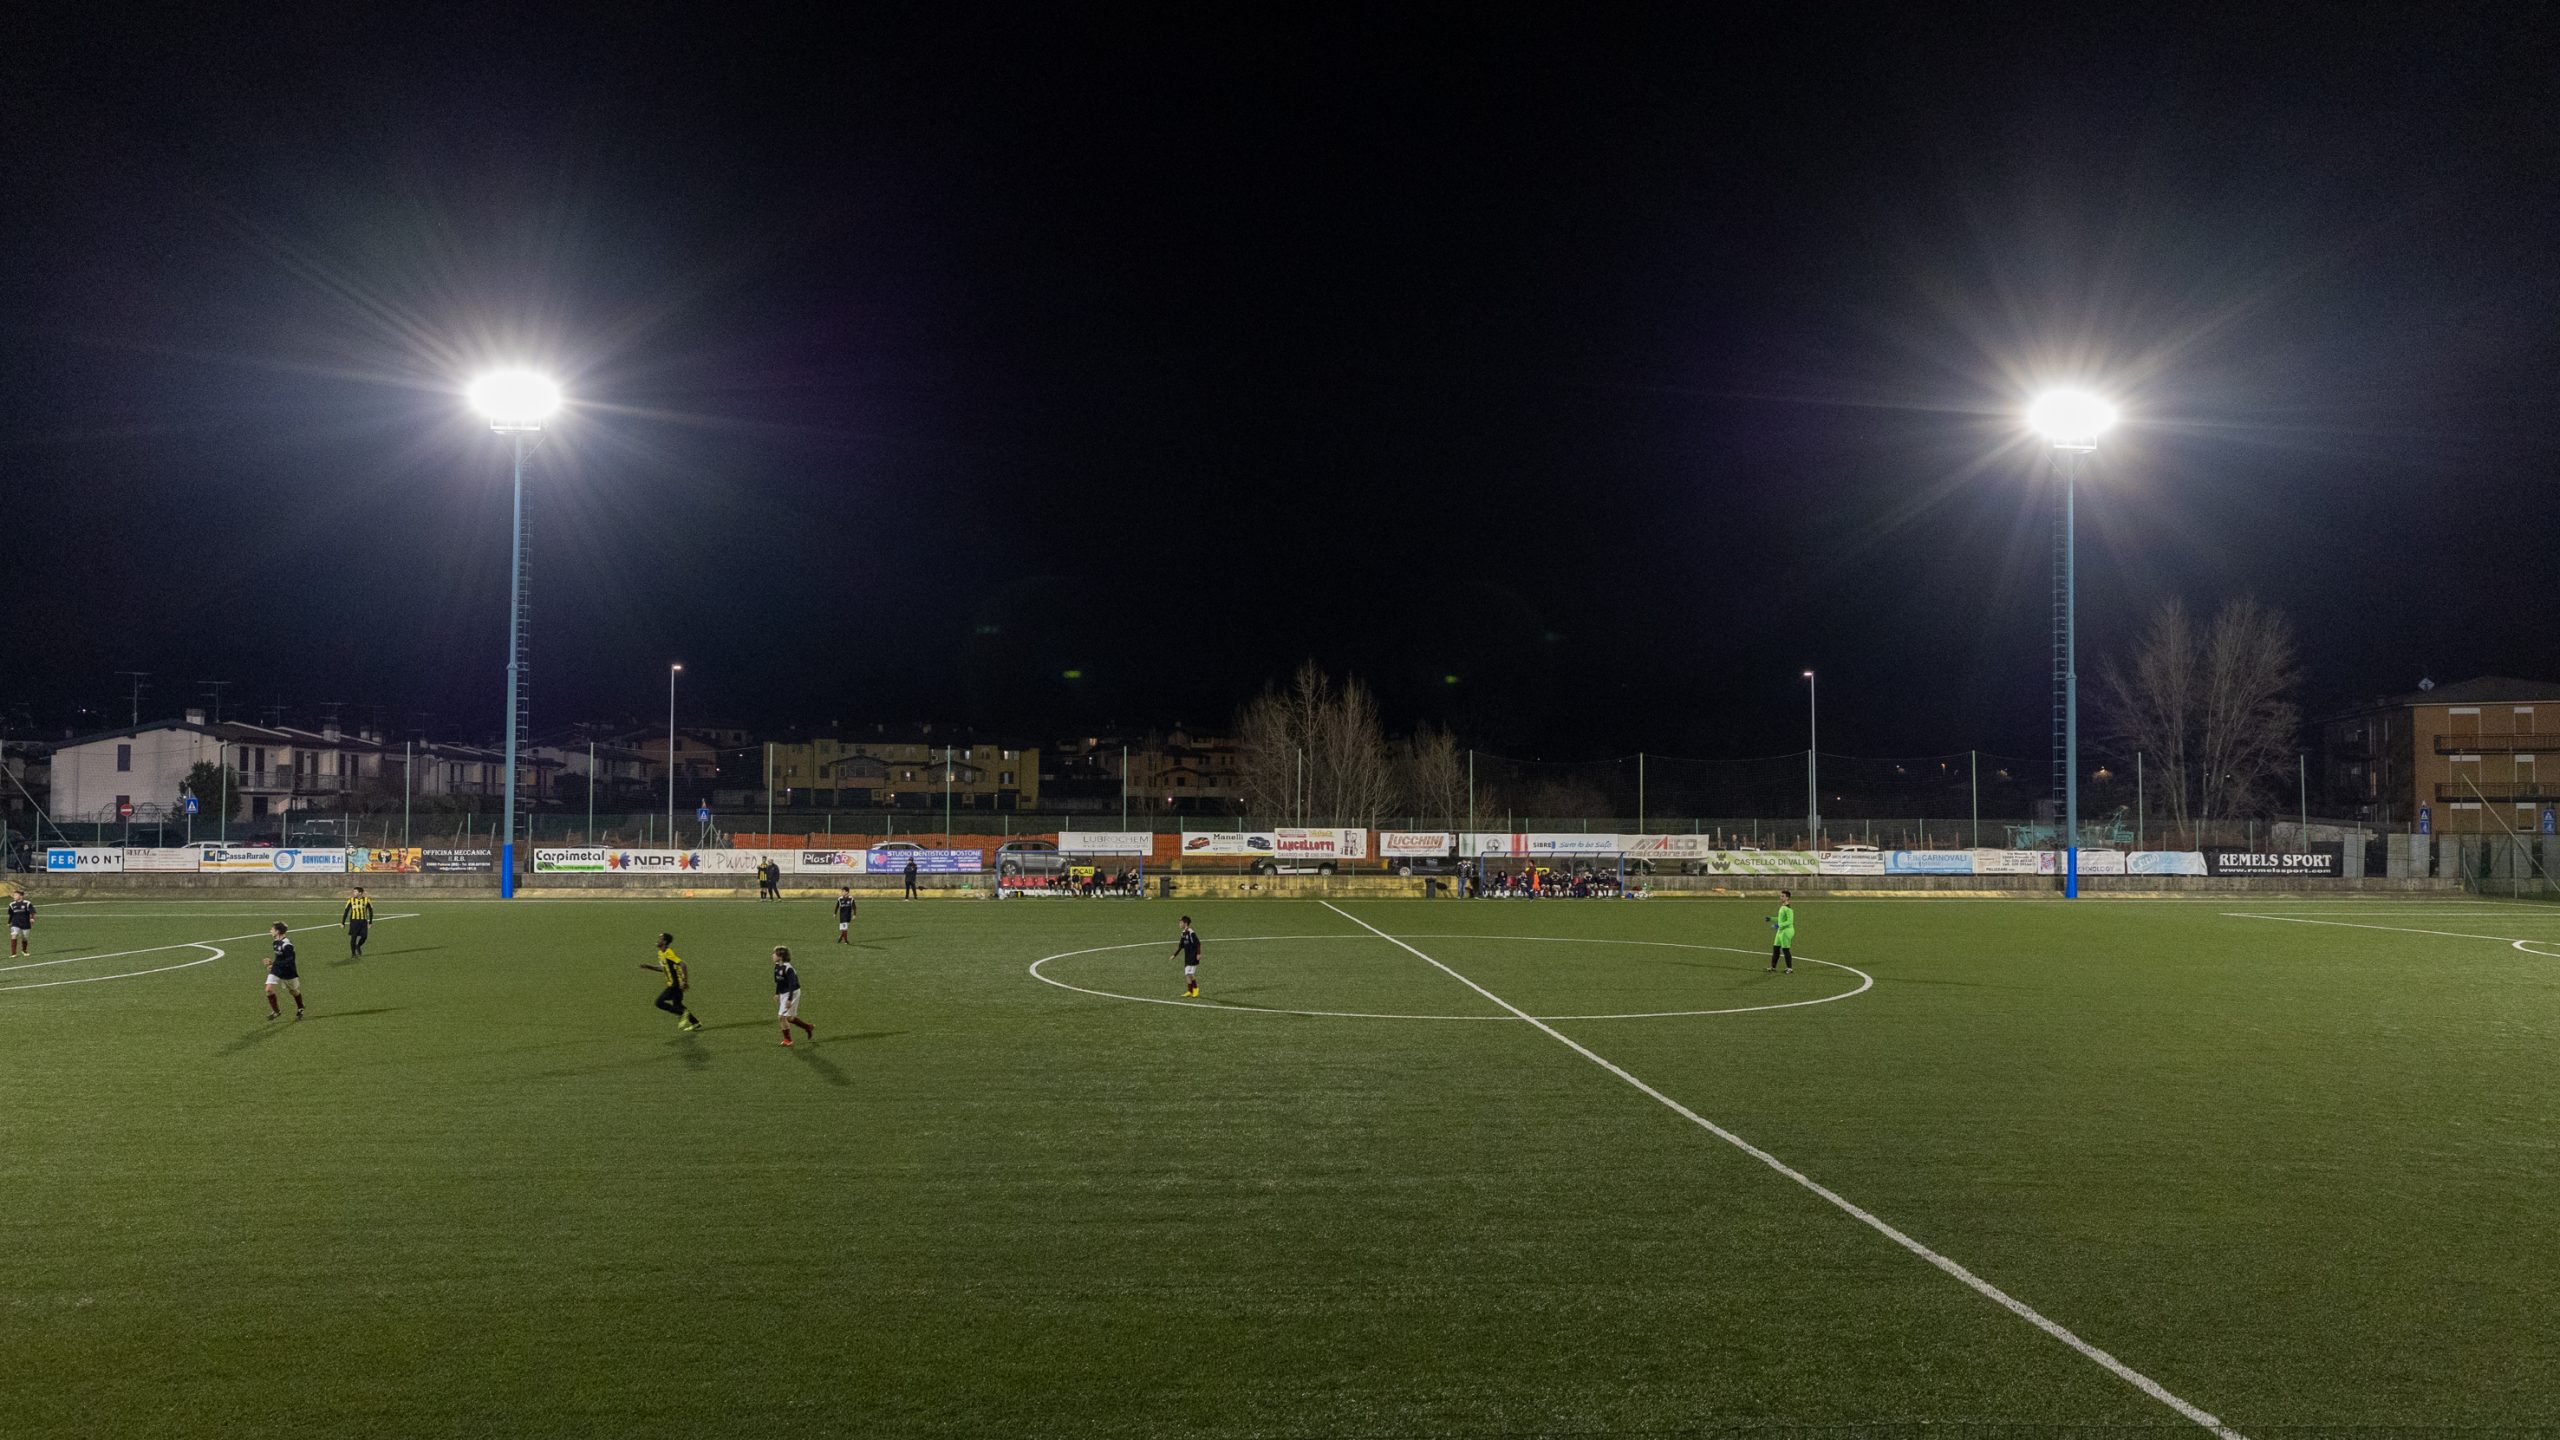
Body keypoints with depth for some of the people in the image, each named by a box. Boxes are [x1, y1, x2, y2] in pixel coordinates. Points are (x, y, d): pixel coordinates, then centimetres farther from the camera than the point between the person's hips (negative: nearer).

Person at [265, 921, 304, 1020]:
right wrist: (272, 961, 4)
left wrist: (275, 964, -27)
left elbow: (289, 960, -25)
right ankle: (276, 1010, 3)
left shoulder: (286, 944, -24)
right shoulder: (276, 942, 3)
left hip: (288, 971, -7)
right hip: (276, 970, 7)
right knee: (269, 989, -11)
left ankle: (300, 1009, 37)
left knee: (294, 991, 13)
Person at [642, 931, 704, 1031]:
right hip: (673, 984, 9)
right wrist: (649, 967, 14)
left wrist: (685, 981, -27)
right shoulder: (661, 953, 11)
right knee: (677, 1005, 15)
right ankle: (695, 1022, 21)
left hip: (676, 984, -9)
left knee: (660, 1002, -10)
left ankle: (683, 1013, -7)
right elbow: (664, 969, 22)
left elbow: (682, 965, -25)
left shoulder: (668, 953, -19)